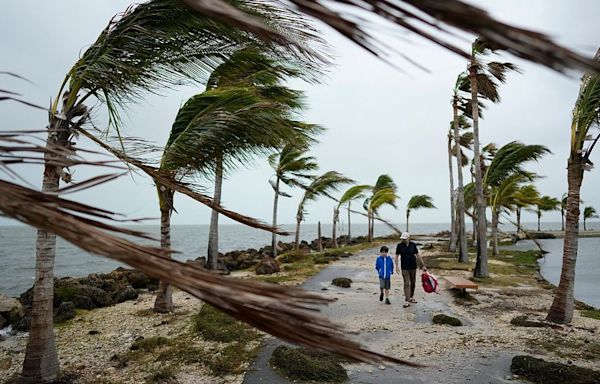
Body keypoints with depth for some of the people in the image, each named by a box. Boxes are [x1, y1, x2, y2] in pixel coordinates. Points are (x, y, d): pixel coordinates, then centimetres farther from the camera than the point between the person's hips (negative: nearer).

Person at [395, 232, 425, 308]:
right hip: (405, 268, -3)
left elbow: (418, 255, 5)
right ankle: (407, 301, -6)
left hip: (413, 267, 3)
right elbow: (396, 256, -2)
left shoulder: (413, 245, -3)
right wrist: (397, 266, -10)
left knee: (413, 283, 14)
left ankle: (411, 297, 33)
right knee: (406, 284, -7)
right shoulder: (399, 245, -7)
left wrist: (423, 265, 5)